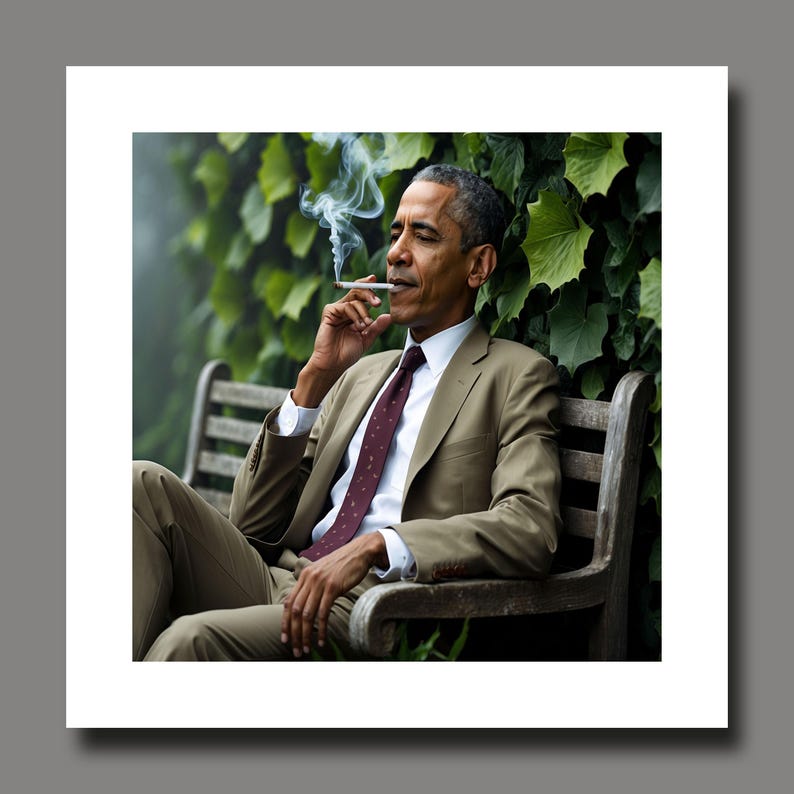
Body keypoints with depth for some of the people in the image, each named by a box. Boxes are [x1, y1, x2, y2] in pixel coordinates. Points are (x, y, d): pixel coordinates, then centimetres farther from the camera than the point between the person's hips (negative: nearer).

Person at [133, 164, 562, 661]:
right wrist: (316, 377, 7)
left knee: (195, 637, -34)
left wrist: (376, 545, -24)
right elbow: (254, 525, 17)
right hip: (276, 582, 7)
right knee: (147, 484, -17)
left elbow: (531, 528, -13)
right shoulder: (361, 374, 24)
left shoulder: (517, 376, 5)